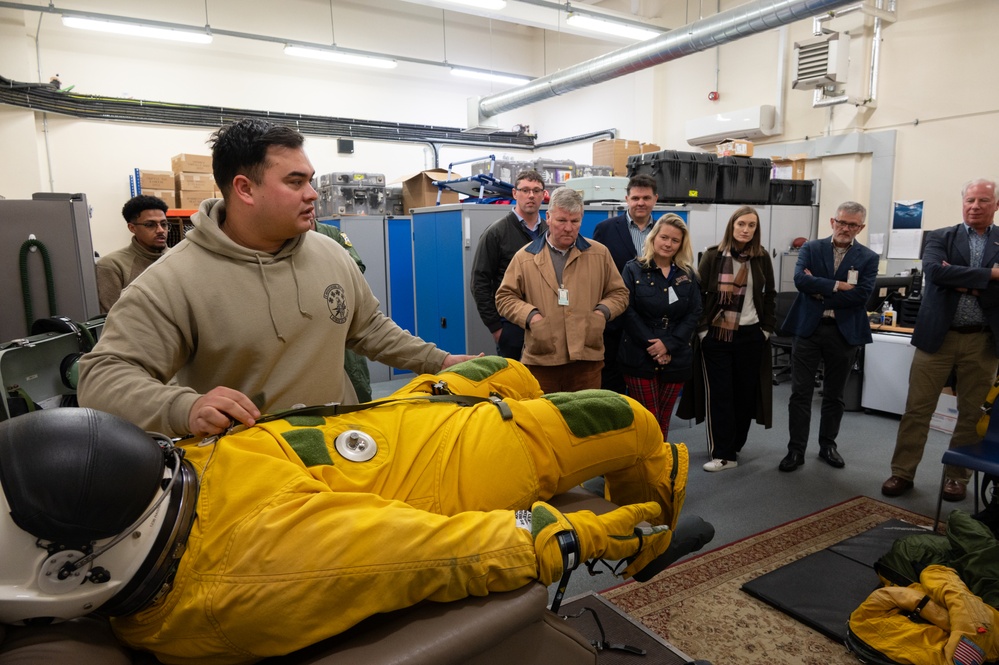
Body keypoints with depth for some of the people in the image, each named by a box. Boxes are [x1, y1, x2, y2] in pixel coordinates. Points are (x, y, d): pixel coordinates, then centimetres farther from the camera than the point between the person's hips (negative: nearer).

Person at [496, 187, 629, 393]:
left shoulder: (600, 253, 10)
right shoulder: (525, 257, 5)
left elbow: (618, 293, 15)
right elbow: (505, 297, 6)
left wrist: (603, 312, -4)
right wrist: (530, 315, -10)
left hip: (587, 358, 1)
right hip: (540, 359, -1)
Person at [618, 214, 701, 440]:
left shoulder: (687, 275, 10)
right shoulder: (634, 269, 0)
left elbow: (694, 314, 2)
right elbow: (628, 311, -8)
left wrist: (668, 344, -12)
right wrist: (651, 346, -15)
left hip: (675, 359, 3)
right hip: (640, 358, -3)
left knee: (663, 421, 10)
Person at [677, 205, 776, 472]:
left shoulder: (762, 258, 5)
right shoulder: (712, 256, -3)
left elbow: (770, 296, 10)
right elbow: (697, 293, -2)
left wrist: (767, 328, 4)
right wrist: (702, 328, -6)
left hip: (751, 335, 2)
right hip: (715, 334, -2)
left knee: (745, 393, 7)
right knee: (719, 394, 0)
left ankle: (734, 446, 23)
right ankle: (724, 454, 6)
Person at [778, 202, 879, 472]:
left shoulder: (868, 258, 2)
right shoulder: (810, 248, 4)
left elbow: (861, 295, -12)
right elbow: (800, 279, -14)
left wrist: (820, 293, -12)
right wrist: (838, 285, -17)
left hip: (844, 332, 1)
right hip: (808, 328, 0)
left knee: (834, 394, 13)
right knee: (801, 392, 1)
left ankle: (828, 445, 29)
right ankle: (796, 449, 10)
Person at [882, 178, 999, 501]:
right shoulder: (940, 238, 4)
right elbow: (934, 271, -17)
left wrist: (961, 282, -14)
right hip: (939, 335, -1)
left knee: (972, 413, 10)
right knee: (917, 408, 3)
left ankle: (957, 475, 25)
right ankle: (902, 472, 13)